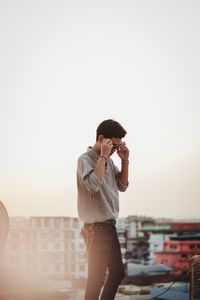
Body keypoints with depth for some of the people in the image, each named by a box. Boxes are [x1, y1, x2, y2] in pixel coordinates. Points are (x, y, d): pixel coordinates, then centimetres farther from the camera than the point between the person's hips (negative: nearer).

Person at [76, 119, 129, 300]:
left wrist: (125, 160, 3)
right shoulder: (85, 160, -13)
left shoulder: (109, 161, 11)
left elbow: (122, 186, 14)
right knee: (97, 276, -4)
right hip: (96, 228, -8)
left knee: (118, 272, 16)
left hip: (110, 226, 9)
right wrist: (103, 156, -22)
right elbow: (93, 185, -29)